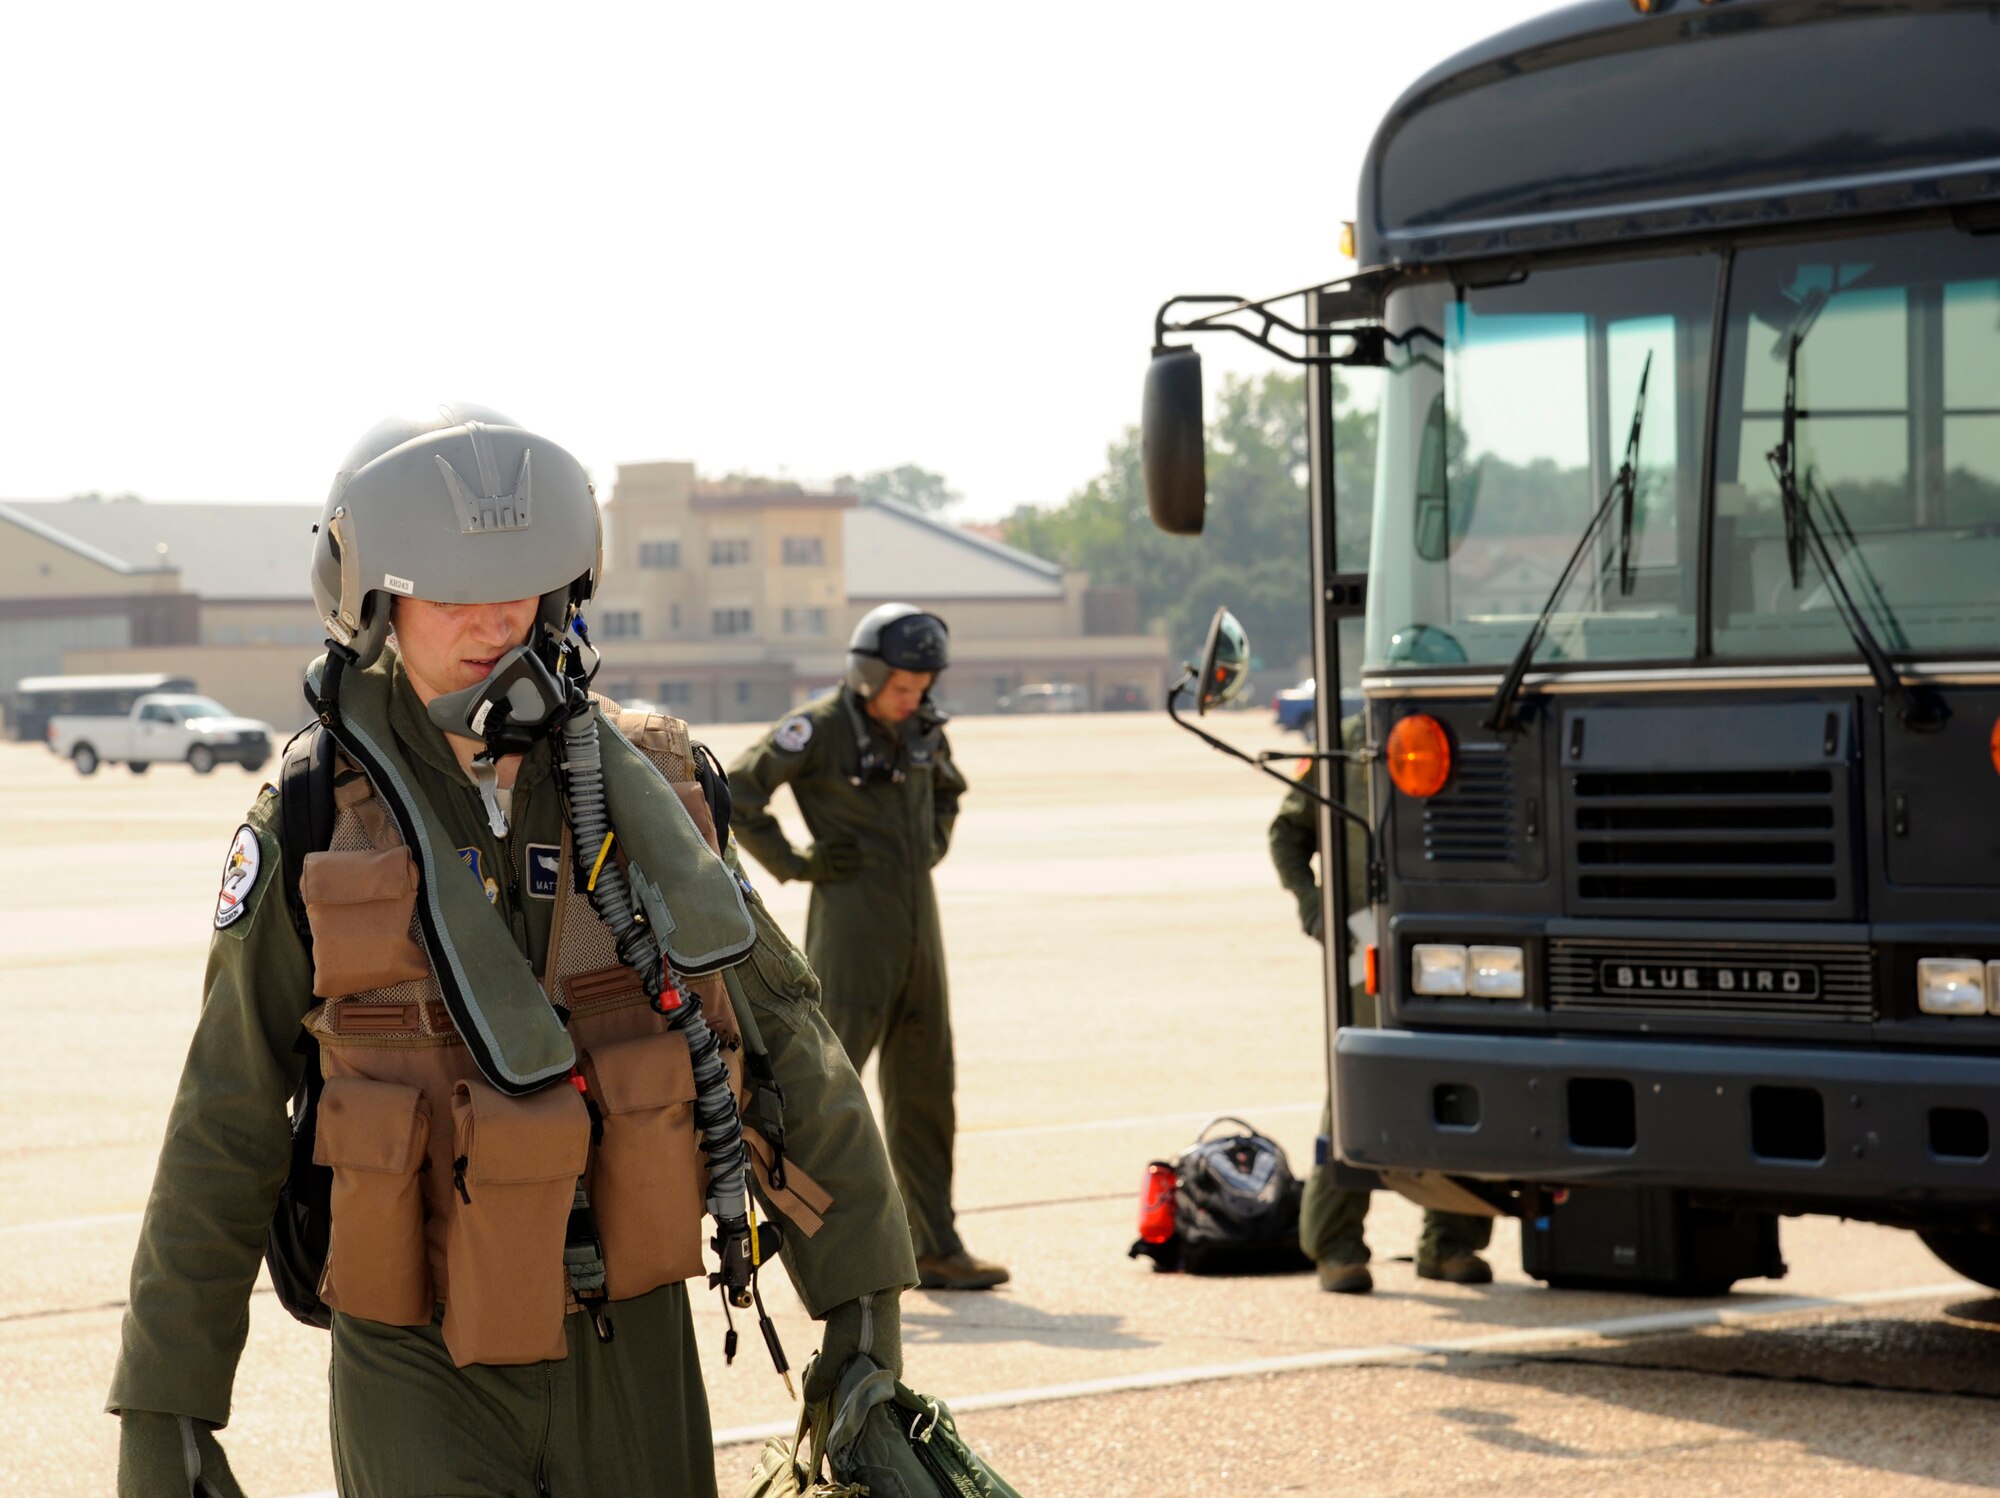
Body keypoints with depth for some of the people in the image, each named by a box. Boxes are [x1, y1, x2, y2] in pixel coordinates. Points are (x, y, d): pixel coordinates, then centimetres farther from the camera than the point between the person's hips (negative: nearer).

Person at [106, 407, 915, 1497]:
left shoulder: (639, 789, -1)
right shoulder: (311, 827, -8)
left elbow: (777, 1040, 7)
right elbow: (221, 1141, -3)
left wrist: (863, 1301, 6)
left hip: (628, 1355, 3)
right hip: (418, 1368, -3)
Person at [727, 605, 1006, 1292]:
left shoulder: (921, 727, 10)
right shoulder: (818, 728, -10)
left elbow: (947, 788, 30)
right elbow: (735, 794, -11)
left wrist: (932, 845, 14)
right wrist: (794, 863, -10)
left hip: (917, 920, 7)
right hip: (851, 922, -7)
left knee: (924, 1088, 9)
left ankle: (935, 1248, 14)